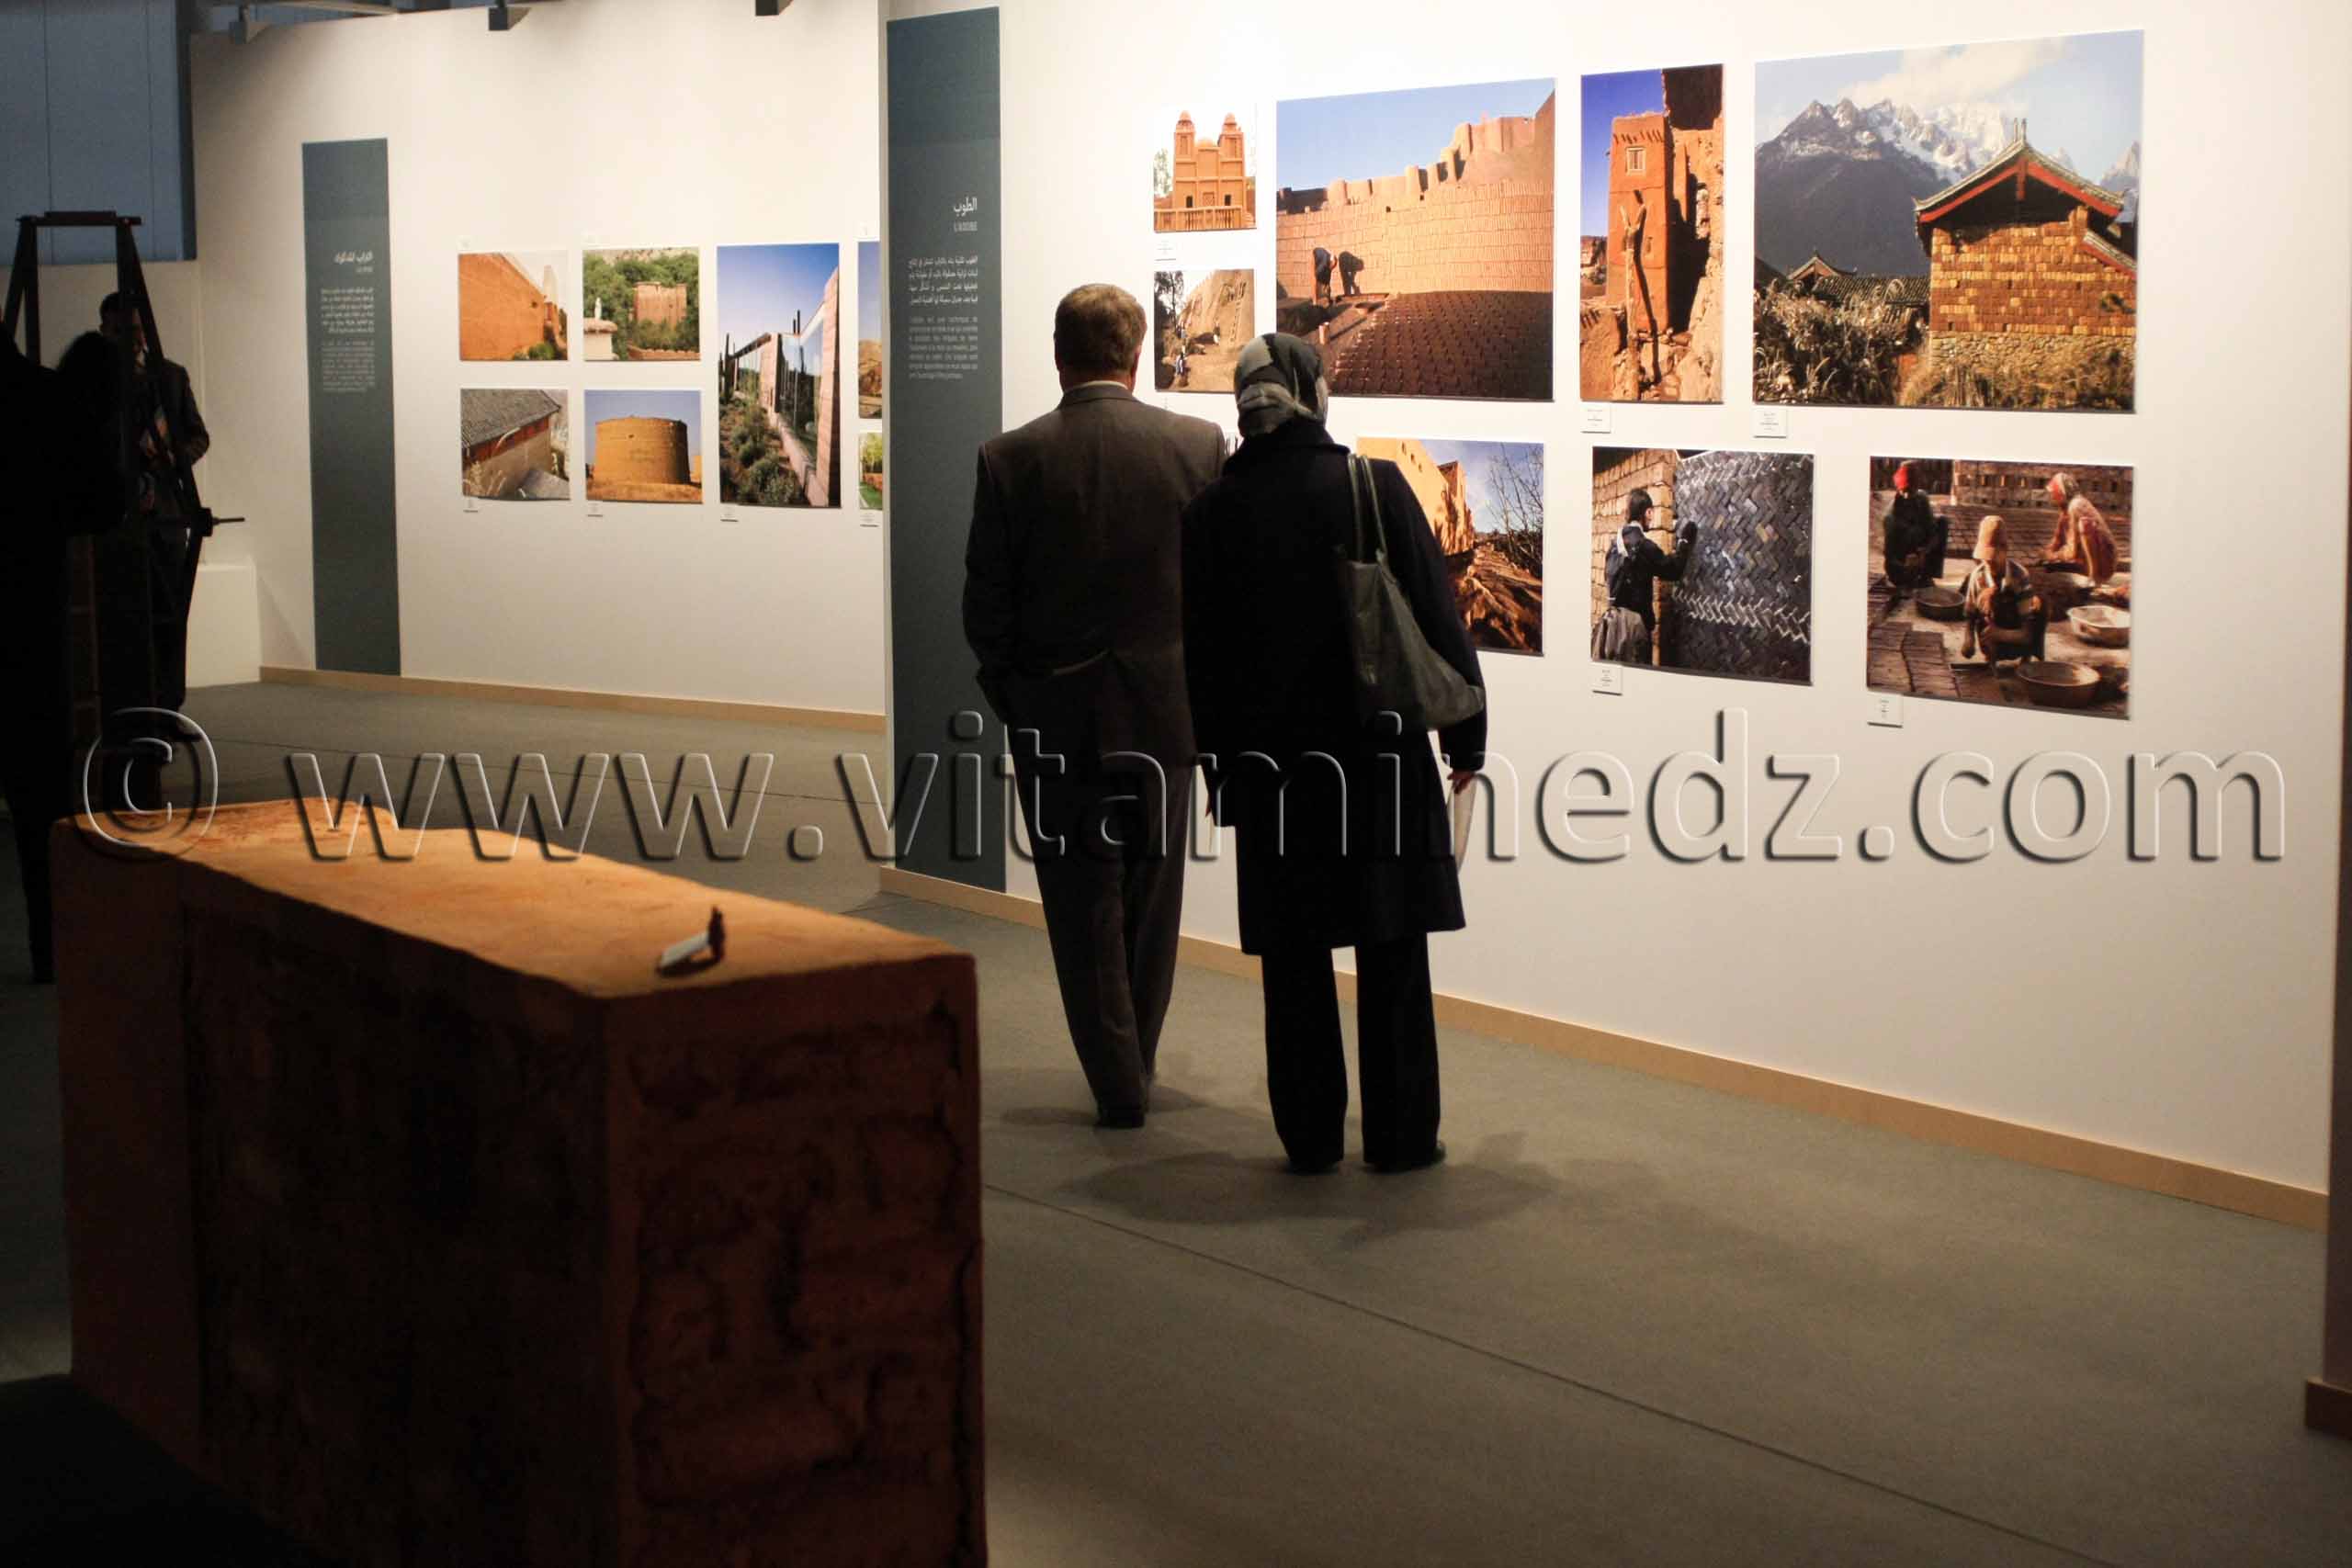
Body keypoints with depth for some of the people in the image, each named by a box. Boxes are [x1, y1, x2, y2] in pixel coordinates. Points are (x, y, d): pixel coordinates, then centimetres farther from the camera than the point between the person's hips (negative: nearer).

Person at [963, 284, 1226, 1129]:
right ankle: (1137, 1062, 29)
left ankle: (1119, 1082, 10)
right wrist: (1196, 687, 12)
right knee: (1152, 894, 17)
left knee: (1084, 905, 9)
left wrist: (1011, 701, 9)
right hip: (1165, 709, 2)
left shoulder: (1011, 459, -9)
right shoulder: (1199, 445, -6)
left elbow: (985, 606, -6)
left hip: (1055, 715, -2)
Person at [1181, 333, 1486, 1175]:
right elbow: (1438, 617, -6)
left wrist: (1219, 767, 13)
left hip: (1269, 763, 2)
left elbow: (1201, 655, 3)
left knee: (1294, 957, 10)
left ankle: (1310, 1135, 15)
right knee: (1392, 952, 8)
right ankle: (1401, 1134, 13)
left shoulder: (1212, 512, -3)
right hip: (1380, 756, -2)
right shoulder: (1376, 488, -9)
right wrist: (1465, 735, 5)